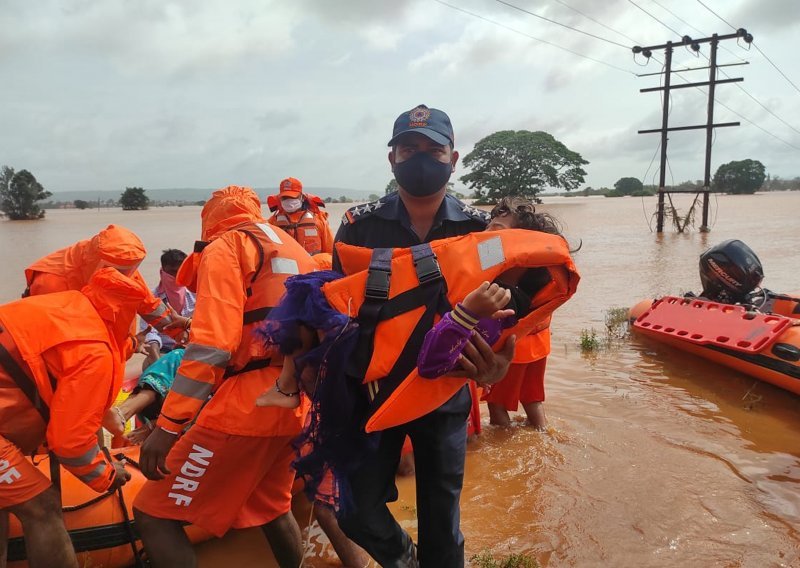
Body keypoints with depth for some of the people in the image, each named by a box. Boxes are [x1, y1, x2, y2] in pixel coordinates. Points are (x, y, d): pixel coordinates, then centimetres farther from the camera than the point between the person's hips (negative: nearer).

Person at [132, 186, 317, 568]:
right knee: (272, 506, 29)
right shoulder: (296, 250, 22)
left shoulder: (225, 246, -2)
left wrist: (167, 426, -16)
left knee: (154, 515, 5)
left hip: (244, 405, -8)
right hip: (292, 406, 8)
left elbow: (211, 344, -16)